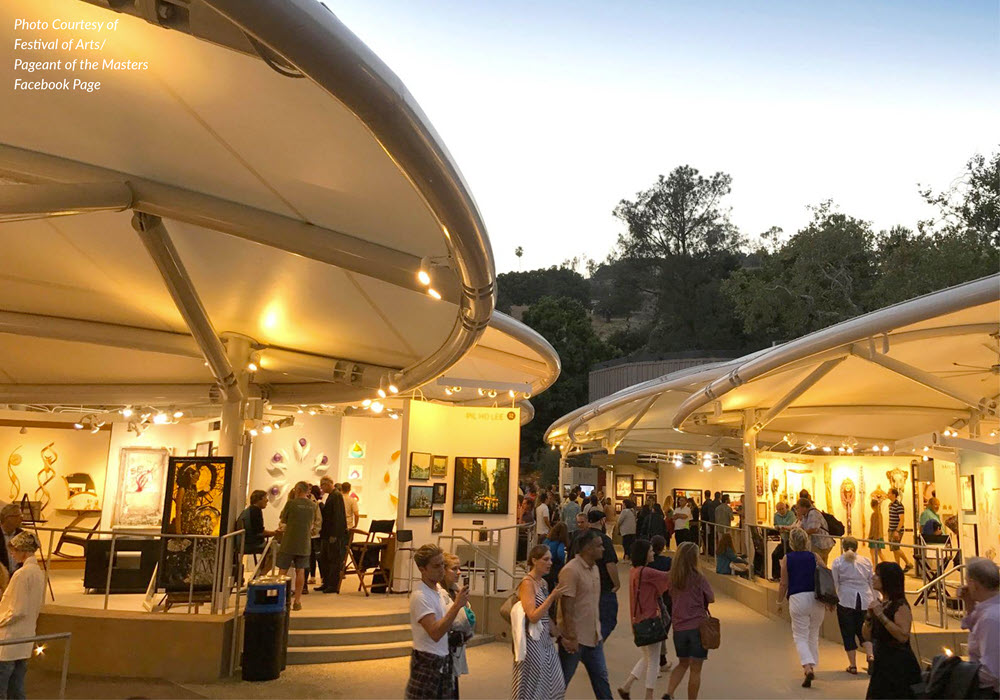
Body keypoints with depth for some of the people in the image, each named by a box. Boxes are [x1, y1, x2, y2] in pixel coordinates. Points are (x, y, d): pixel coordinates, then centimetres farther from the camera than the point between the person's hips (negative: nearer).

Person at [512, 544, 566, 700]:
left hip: (545, 639, 8)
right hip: (533, 640, -8)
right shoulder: (527, 583, -15)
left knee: (553, 685, 11)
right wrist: (552, 596, -25)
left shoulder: (544, 582, 9)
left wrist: (553, 629, 2)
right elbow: (533, 616, -23)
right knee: (533, 687, 4)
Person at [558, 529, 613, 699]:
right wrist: (571, 637, -21)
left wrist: (598, 630, 16)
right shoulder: (571, 570, -20)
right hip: (575, 637, -8)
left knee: (601, 677, 15)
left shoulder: (594, 568, 7)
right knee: (562, 680, 6)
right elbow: (566, 607, -22)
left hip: (593, 636, 8)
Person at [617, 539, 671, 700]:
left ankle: (626, 687, 19)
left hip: (639, 620, 9)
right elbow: (667, 577, -17)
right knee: (652, 660, 4)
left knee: (646, 658, 21)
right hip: (650, 620, -9)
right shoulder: (645, 572, -20)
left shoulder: (634, 571, 8)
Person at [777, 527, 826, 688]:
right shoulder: (814, 556, 1)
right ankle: (812, 666, 26)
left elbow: (784, 584, -1)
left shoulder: (787, 559, -2)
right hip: (816, 598, 3)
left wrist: (779, 602, 12)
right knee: (814, 635, 19)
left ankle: (808, 667, -16)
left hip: (797, 599, -2)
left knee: (800, 637, 4)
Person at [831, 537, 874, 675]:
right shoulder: (866, 561, 6)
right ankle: (870, 656, -6)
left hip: (846, 599, -3)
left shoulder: (838, 562, -2)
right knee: (863, 631, 15)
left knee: (848, 633, 5)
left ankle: (853, 665, 9)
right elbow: (872, 582, 10)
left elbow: (834, 583, -3)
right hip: (865, 600, 3)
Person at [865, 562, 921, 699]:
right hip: (881, 663, 8)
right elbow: (868, 636, 14)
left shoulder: (900, 605, -13)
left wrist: (881, 615, -24)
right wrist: (870, 616, -2)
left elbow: (903, 636, -26)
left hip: (899, 665, -8)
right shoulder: (880, 603, 10)